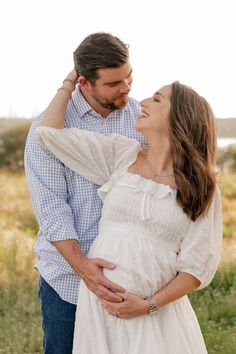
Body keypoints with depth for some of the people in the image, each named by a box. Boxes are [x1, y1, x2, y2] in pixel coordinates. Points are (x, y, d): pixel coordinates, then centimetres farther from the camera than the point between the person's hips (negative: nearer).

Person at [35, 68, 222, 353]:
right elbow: (49, 131, 2)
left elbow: (198, 265, -4)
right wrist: (72, 79, 9)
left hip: (160, 305, -1)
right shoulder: (121, 153, 4)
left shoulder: (202, 188, -2)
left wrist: (150, 305, -13)